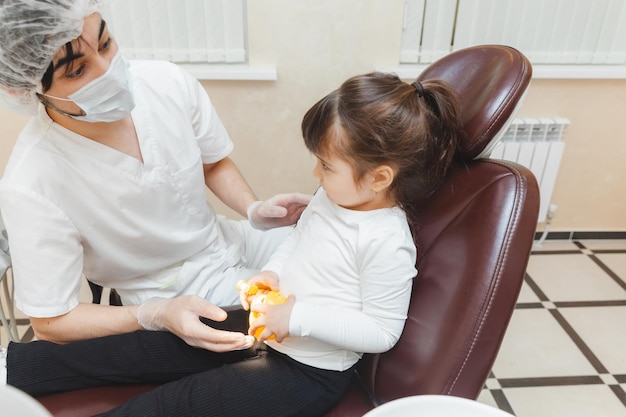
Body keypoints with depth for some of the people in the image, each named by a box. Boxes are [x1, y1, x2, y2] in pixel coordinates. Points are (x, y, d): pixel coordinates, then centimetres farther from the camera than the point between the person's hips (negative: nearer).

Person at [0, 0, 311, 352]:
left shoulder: (168, 83, -18)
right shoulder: (29, 187, -29)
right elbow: (51, 322, -15)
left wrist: (254, 209, -16)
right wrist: (159, 315, -31)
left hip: (228, 241, 5)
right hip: (178, 297, -4)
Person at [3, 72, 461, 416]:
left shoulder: (387, 242, -25)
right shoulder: (334, 194, -1)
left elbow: (382, 331, -21)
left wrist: (299, 316, -23)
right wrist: (272, 272, -3)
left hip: (310, 371, -7)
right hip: (265, 325, 7)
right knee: (142, 346, 3)